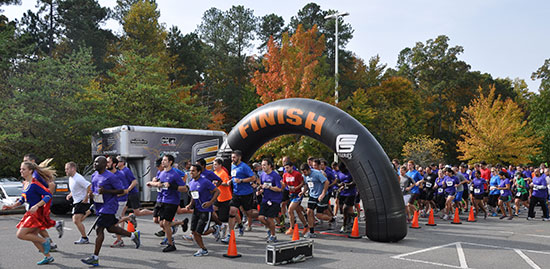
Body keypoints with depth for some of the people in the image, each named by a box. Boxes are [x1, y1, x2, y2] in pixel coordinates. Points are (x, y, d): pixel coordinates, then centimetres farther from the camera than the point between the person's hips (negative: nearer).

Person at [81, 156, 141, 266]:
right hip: (100, 206, 9)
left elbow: (121, 190, -14)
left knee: (99, 229, -10)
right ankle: (133, 235, 33)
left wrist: (105, 191, -23)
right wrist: (91, 193, 0)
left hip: (108, 206, -9)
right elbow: (94, 188, 23)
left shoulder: (110, 177, -15)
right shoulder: (94, 175, 10)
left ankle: (95, 258, -3)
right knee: (110, 228, 15)